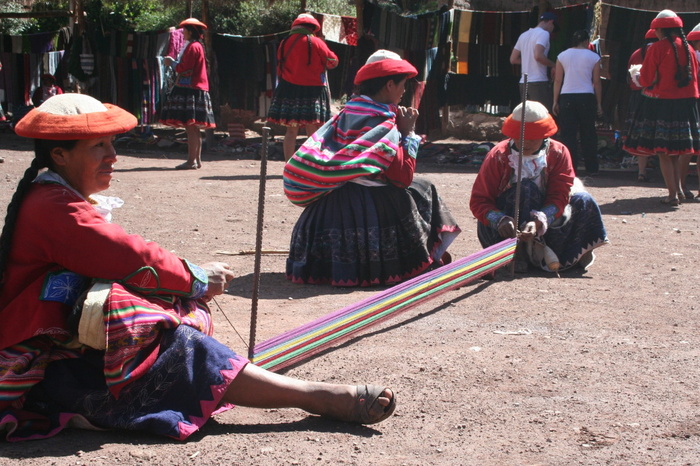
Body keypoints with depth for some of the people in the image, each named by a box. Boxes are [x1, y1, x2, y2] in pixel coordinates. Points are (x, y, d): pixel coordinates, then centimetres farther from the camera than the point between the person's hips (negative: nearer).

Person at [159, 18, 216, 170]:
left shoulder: (193, 47, -11)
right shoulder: (197, 46, 20)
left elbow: (185, 69, -16)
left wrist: (172, 63, -1)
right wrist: (174, 63, 17)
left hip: (190, 90, -10)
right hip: (196, 89, 10)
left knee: (190, 127, -11)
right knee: (194, 128, 11)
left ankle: (191, 161, -13)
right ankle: (197, 160, 14)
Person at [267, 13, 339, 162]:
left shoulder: (284, 44, 7)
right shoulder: (315, 42, -6)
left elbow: (280, 67, 14)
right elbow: (332, 61, 2)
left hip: (288, 91, 4)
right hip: (312, 91, -4)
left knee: (291, 130, 7)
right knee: (313, 131, -2)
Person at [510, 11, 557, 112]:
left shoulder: (524, 35, 17)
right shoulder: (544, 33, -7)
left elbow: (513, 59, 18)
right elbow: (538, 55, -23)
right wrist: (552, 65, -9)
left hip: (524, 82, 8)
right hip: (539, 81, -8)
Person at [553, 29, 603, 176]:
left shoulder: (562, 56, 7)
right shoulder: (593, 57, 3)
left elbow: (558, 80, 4)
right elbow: (596, 82, 2)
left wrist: (555, 101, 6)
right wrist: (599, 104, 7)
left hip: (566, 98, 1)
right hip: (586, 98, 0)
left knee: (568, 134, 0)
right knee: (588, 134, 8)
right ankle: (591, 168, 11)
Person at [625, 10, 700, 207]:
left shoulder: (656, 49, -10)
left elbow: (647, 80, -8)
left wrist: (637, 75, 12)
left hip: (660, 103, -4)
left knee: (663, 151, 1)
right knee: (681, 148, 16)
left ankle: (673, 194, -1)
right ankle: (678, 185, 17)